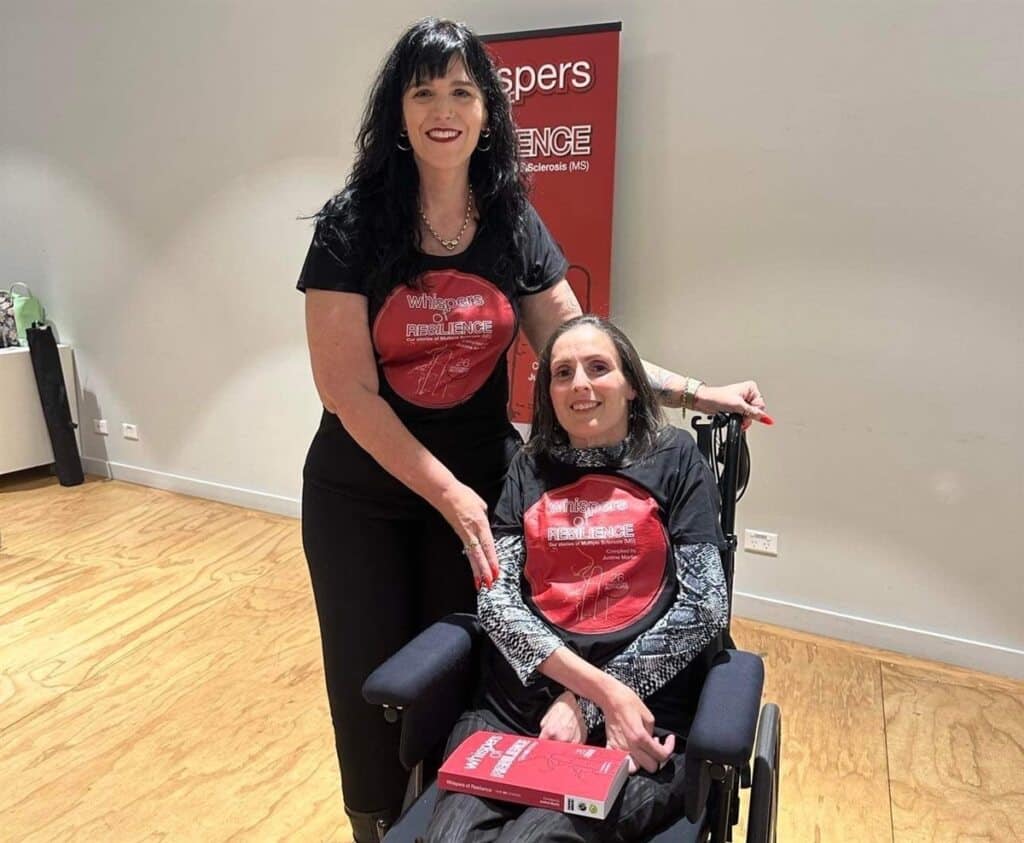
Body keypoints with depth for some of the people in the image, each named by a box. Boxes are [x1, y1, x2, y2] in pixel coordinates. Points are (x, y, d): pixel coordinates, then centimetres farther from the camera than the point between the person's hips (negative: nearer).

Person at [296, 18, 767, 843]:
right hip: (360, 495, -1)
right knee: (372, 677, 13)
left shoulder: (516, 226, -2)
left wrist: (697, 392, -8)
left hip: (479, 485, 2)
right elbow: (348, 390, -15)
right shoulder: (351, 225, -12)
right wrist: (447, 493, -17)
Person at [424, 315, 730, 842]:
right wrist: (604, 690, -14)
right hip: (515, 705, 2)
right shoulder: (529, 469, 10)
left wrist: (583, 702, -8)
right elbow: (495, 596, 0)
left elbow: (704, 606, -4)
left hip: (643, 714, -2)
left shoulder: (674, 458, 5)